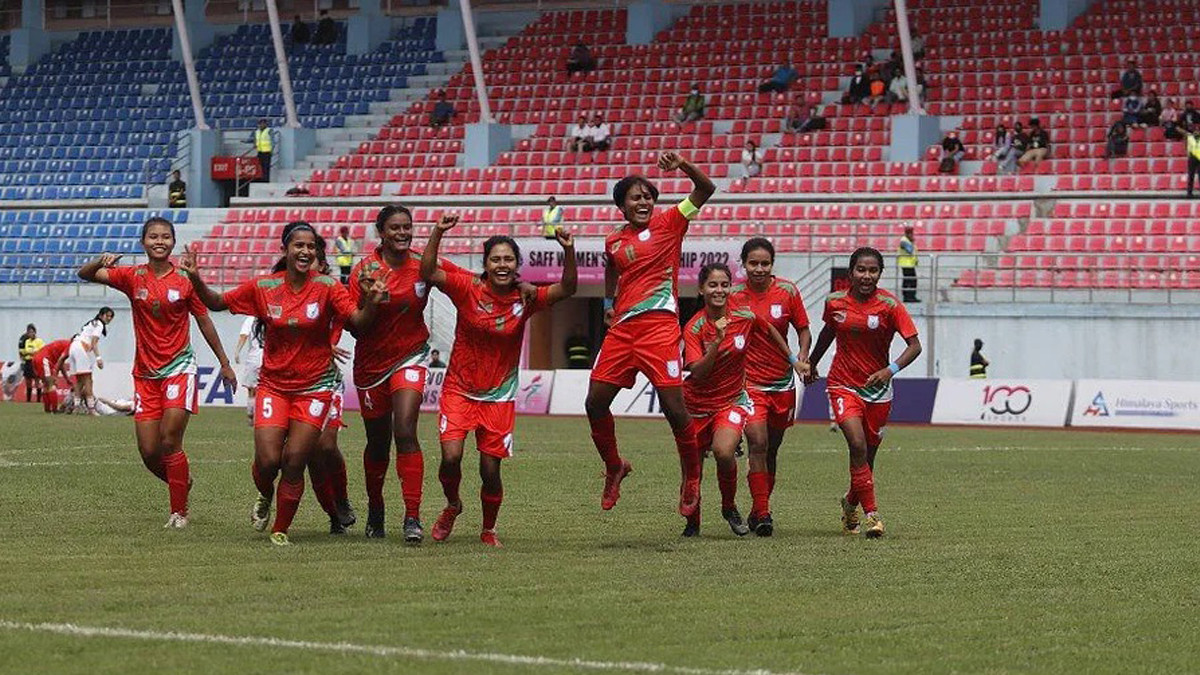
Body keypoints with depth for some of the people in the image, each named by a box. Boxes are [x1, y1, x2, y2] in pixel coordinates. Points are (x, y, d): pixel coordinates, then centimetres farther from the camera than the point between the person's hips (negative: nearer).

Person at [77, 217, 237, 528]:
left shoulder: (185, 280, -2)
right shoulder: (132, 277, 1)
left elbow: (204, 322, 8)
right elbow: (85, 275, -7)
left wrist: (225, 364, 11)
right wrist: (103, 261, -30)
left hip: (179, 367, -3)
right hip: (145, 373, 3)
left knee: (169, 441, -14)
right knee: (148, 452, 1)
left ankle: (179, 512, -2)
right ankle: (182, 483, 31)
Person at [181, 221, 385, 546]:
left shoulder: (328, 288, -6)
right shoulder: (263, 287, -1)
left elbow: (357, 322, -14)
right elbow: (218, 303, 9)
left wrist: (371, 303, -34)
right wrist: (195, 278, -7)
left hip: (314, 388, -1)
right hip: (273, 384, 1)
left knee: (294, 462, -4)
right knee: (268, 460, -9)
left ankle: (281, 529, 15)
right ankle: (265, 497, 28)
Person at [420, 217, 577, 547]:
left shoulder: (525, 299, -5)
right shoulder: (469, 289, -9)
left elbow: (566, 289, -14)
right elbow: (429, 273, -18)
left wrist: (568, 252, -29)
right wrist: (438, 233, -30)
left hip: (499, 397, 1)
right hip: (459, 390, -1)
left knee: (490, 470, 0)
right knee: (451, 455, -17)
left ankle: (488, 530, 26)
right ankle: (452, 505, 16)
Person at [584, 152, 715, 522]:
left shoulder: (668, 223, 2)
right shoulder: (613, 242, 15)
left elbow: (706, 189, -6)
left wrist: (682, 165, -21)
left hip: (659, 325, -5)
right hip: (622, 328, 5)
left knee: (673, 405, -11)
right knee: (595, 402, 2)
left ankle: (692, 477, 5)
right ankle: (614, 466, 23)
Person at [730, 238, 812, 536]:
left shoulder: (787, 291, -3)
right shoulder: (733, 295, -6)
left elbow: (803, 330, 7)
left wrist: (802, 358, -10)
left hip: (782, 382, 3)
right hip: (748, 382, -3)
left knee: (771, 450, 12)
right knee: (758, 444, -18)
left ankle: (759, 510, 28)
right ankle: (762, 514, -15)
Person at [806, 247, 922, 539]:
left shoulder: (889, 305, -11)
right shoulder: (835, 302, -4)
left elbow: (914, 345, -13)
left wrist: (891, 370, -29)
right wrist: (812, 363, 29)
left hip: (877, 388, 1)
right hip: (843, 385, 0)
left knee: (867, 457, 10)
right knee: (858, 445, -21)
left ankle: (851, 502, 38)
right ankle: (871, 513, -16)